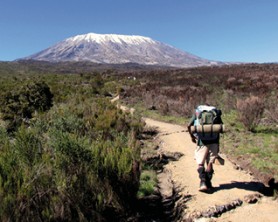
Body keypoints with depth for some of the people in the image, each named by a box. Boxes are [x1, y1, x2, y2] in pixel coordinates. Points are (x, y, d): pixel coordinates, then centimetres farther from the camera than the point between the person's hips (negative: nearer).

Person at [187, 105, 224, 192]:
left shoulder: (197, 112, 12)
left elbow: (189, 125, 2)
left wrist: (192, 136, 16)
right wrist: (217, 136, 12)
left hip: (202, 141, -1)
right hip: (213, 141, 1)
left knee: (200, 163, 5)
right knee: (210, 162, 12)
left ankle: (203, 183, -10)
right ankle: (208, 183, 12)